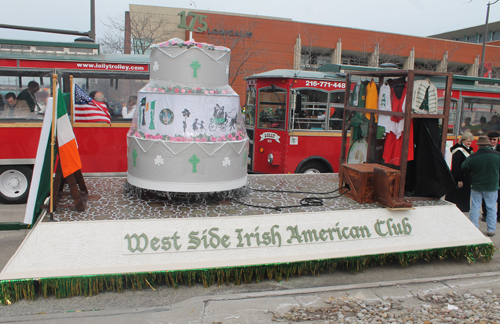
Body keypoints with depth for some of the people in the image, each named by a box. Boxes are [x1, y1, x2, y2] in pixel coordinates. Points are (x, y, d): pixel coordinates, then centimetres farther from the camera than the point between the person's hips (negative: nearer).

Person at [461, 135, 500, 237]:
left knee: (475, 207, 10)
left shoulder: (472, 157, -14)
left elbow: (464, 168, -4)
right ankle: (491, 230, 16)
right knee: (492, 208, 11)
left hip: (476, 186, 0)